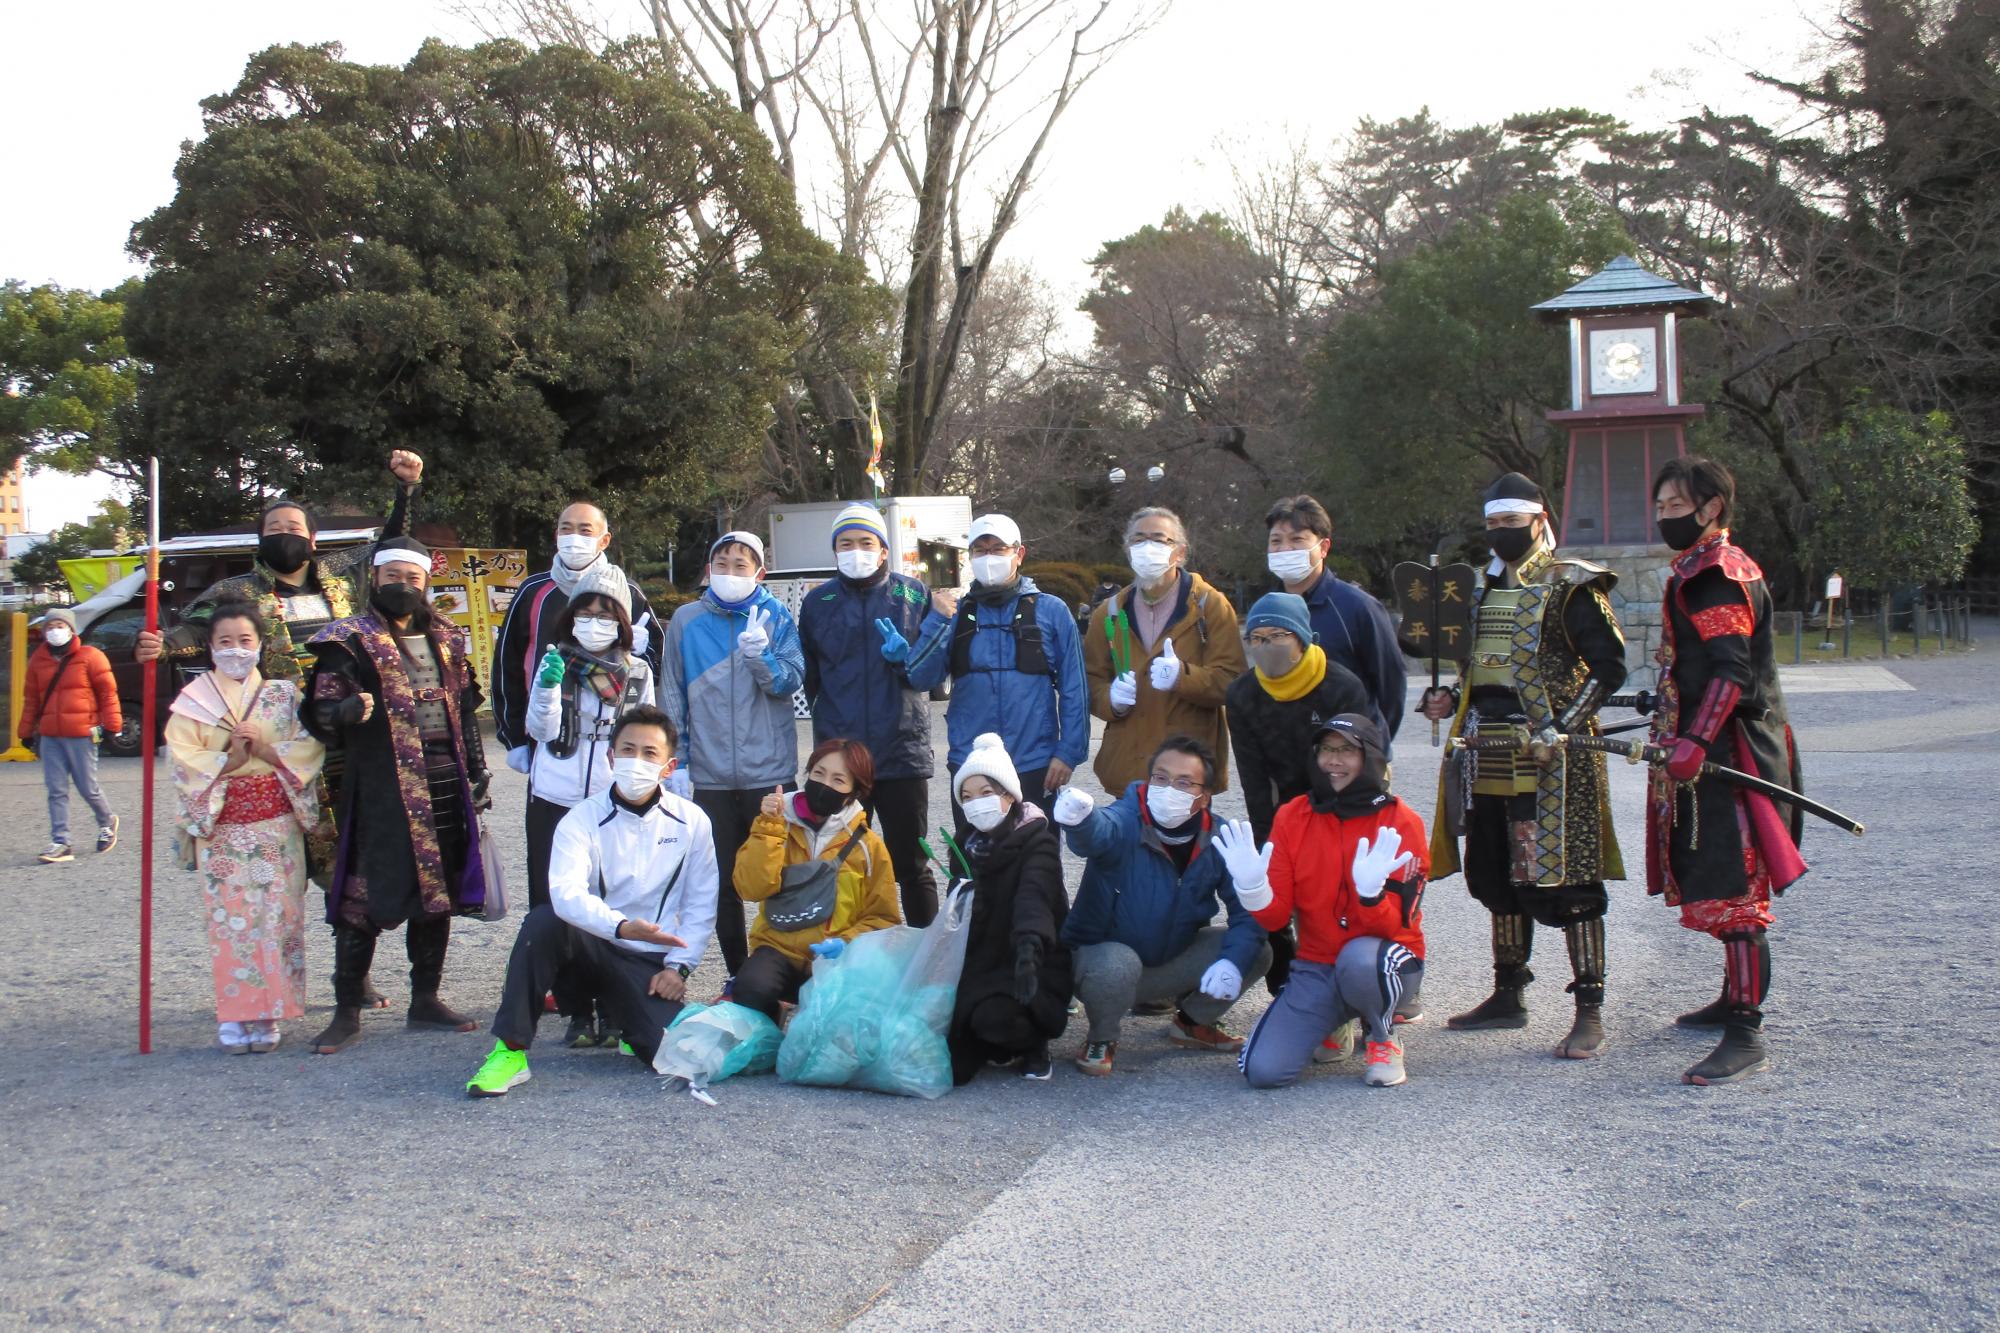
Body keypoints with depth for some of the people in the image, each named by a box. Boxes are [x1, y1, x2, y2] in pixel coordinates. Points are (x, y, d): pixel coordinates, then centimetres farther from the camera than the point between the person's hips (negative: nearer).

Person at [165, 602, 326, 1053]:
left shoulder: (282, 694, 7)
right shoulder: (193, 700, 5)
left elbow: (310, 745, -2)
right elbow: (184, 759, -4)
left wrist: (266, 750, -14)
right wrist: (230, 759, -16)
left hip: (277, 822, 1)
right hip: (222, 824, -1)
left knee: (276, 913, 0)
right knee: (230, 915, -1)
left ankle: (268, 1015, 8)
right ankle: (233, 1016, 7)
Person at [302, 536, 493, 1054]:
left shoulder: (445, 638, 15)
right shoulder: (350, 641, -2)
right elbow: (321, 713, -7)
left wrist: (476, 769, 16)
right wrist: (349, 711, -29)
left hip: (445, 784, 6)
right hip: (381, 789, -5)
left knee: (437, 891, 10)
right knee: (366, 896, -5)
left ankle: (426, 1000, 21)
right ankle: (347, 1012, 4)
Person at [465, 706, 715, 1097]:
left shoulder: (691, 821, 0)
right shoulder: (582, 819, -7)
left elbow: (701, 905, 5)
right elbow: (566, 893, -26)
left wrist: (678, 966, -8)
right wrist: (622, 926, -42)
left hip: (651, 962, 1)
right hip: (593, 945, -1)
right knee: (543, 920, -33)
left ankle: (625, 1014, 14)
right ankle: (510, 1050, -25)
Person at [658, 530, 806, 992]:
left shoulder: (775, 616, 0)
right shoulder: (687, 620, 5)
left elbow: (792, 678, -7)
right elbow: (673, 694, 9)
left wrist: (762, 657, -26)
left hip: (768, 769, -2)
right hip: (711, 775, 2)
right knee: (723, 882, 9)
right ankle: (737, 976, 20)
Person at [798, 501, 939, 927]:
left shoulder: (913, 594, 3)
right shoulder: (818, 601, 7)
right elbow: (807, 677, 14)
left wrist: (904, 656, -17)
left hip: (902, 751, -1)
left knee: (911, 865, 7)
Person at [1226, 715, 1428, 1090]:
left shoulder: (1401, 824, -10)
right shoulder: (1292, 817, -1)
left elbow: (1396, 926, -16)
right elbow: (1274, 917, -4)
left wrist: (1371, 892, -37)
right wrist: (1252, 886, -25)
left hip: (1385, 962, -3)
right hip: (1316, 968, 3)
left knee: (1359, 960, -40)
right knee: (1264, 1071, -16)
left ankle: (1383, 1040, -4)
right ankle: (1332, 1026, 18)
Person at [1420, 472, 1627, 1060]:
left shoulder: (1570, 587, -5)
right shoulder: (1482, 590, 17)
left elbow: (1608, 666, -10)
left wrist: (1559, 729, -18)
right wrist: (1448, 700, 8)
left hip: (1549, 762, -8)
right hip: (1489, 760, 8)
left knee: (1566, 880, -7)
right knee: (1498, 878, 14)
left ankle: (1590, 1012, -3)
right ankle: (1508, 995, 26)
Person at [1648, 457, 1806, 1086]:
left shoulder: (1718, 574, -14)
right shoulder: (1700, 569, 19)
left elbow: (1732, 669, -24)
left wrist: (1695, 741, -32)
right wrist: (1674, 723, 33)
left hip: (1727, 751, -11)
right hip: (1711, 749, 11)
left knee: (1732, 887, -13)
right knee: (1720, 883, 20)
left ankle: (1746, 1036, -13)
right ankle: (1736, 999, 34)